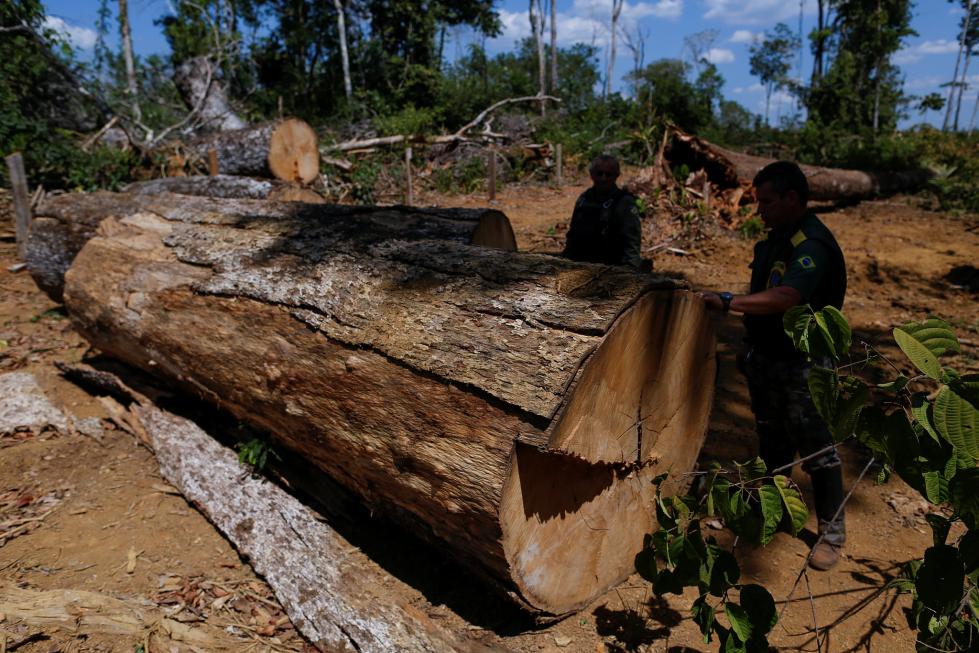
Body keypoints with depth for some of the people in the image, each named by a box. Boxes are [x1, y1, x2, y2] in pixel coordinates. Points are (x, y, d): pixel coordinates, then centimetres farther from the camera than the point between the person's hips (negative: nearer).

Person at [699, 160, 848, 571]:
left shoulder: (813, 245, -22)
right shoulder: (778, 236, 9)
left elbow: (784, 297, -38)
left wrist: (728, 302, -39)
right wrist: (750, 348, 18)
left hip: (801, 367, -9)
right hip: (766, 359, 9)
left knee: (816, 449, 3)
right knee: (772, 443, 22)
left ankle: (832, 533, 19)